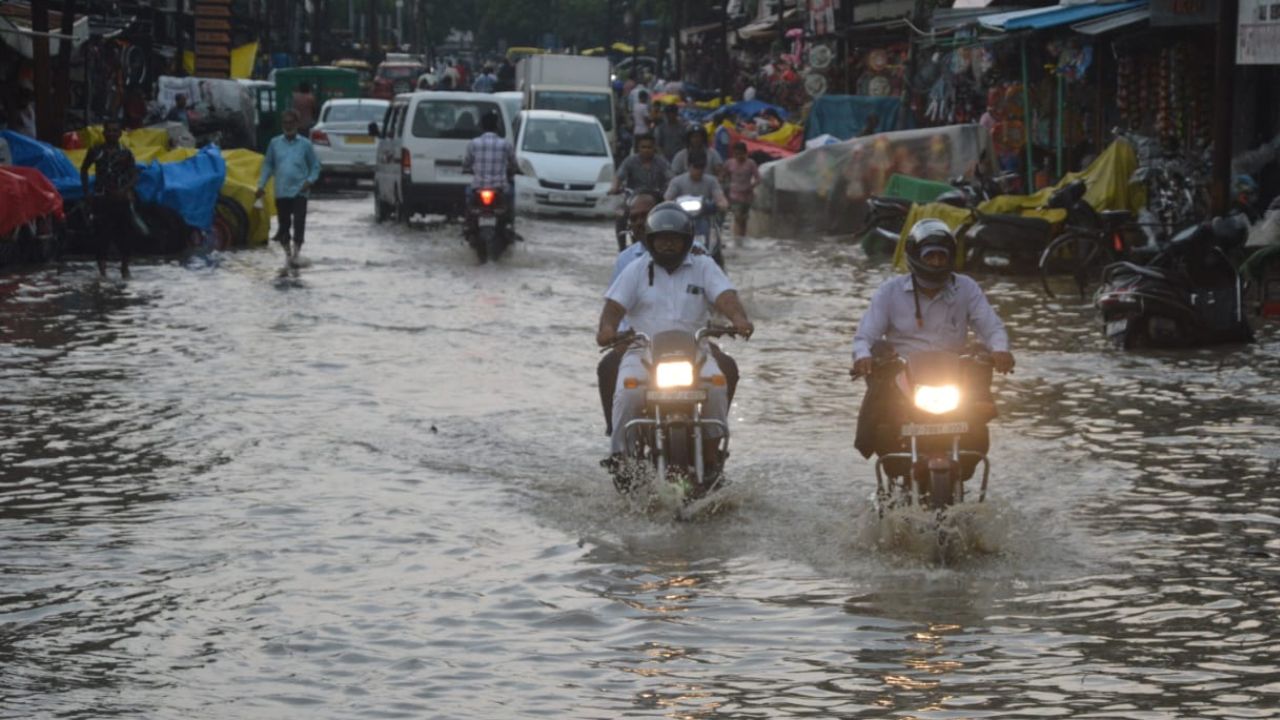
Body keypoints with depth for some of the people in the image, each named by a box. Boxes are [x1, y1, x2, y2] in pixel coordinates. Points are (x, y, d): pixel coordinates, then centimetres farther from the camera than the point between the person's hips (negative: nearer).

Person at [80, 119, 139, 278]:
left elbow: (134, 176, -1)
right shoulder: (96, 152, 4)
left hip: (121, 198, 0)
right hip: (101, 198, 0)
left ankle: (125, 266, 13)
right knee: (102, 233, -4)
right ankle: (102, 266, 0)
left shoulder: (125, 153, 2)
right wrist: (86, 192, 7)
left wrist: (124, 189, -20)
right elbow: (84, 170, 17)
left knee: (125, 232, 1)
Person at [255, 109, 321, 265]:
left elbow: (315, 166, 6)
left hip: (299, 192, -2)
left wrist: (310, 180, -10)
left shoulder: (305, 144, 1)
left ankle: (295, 254, -7)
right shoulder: (275, 143, 6)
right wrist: (261, 185, 4)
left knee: (299, 223, -11)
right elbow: (268, 165, 11)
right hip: (281, 192, 2)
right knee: (283, 223, 8)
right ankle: (287, 252, 24)